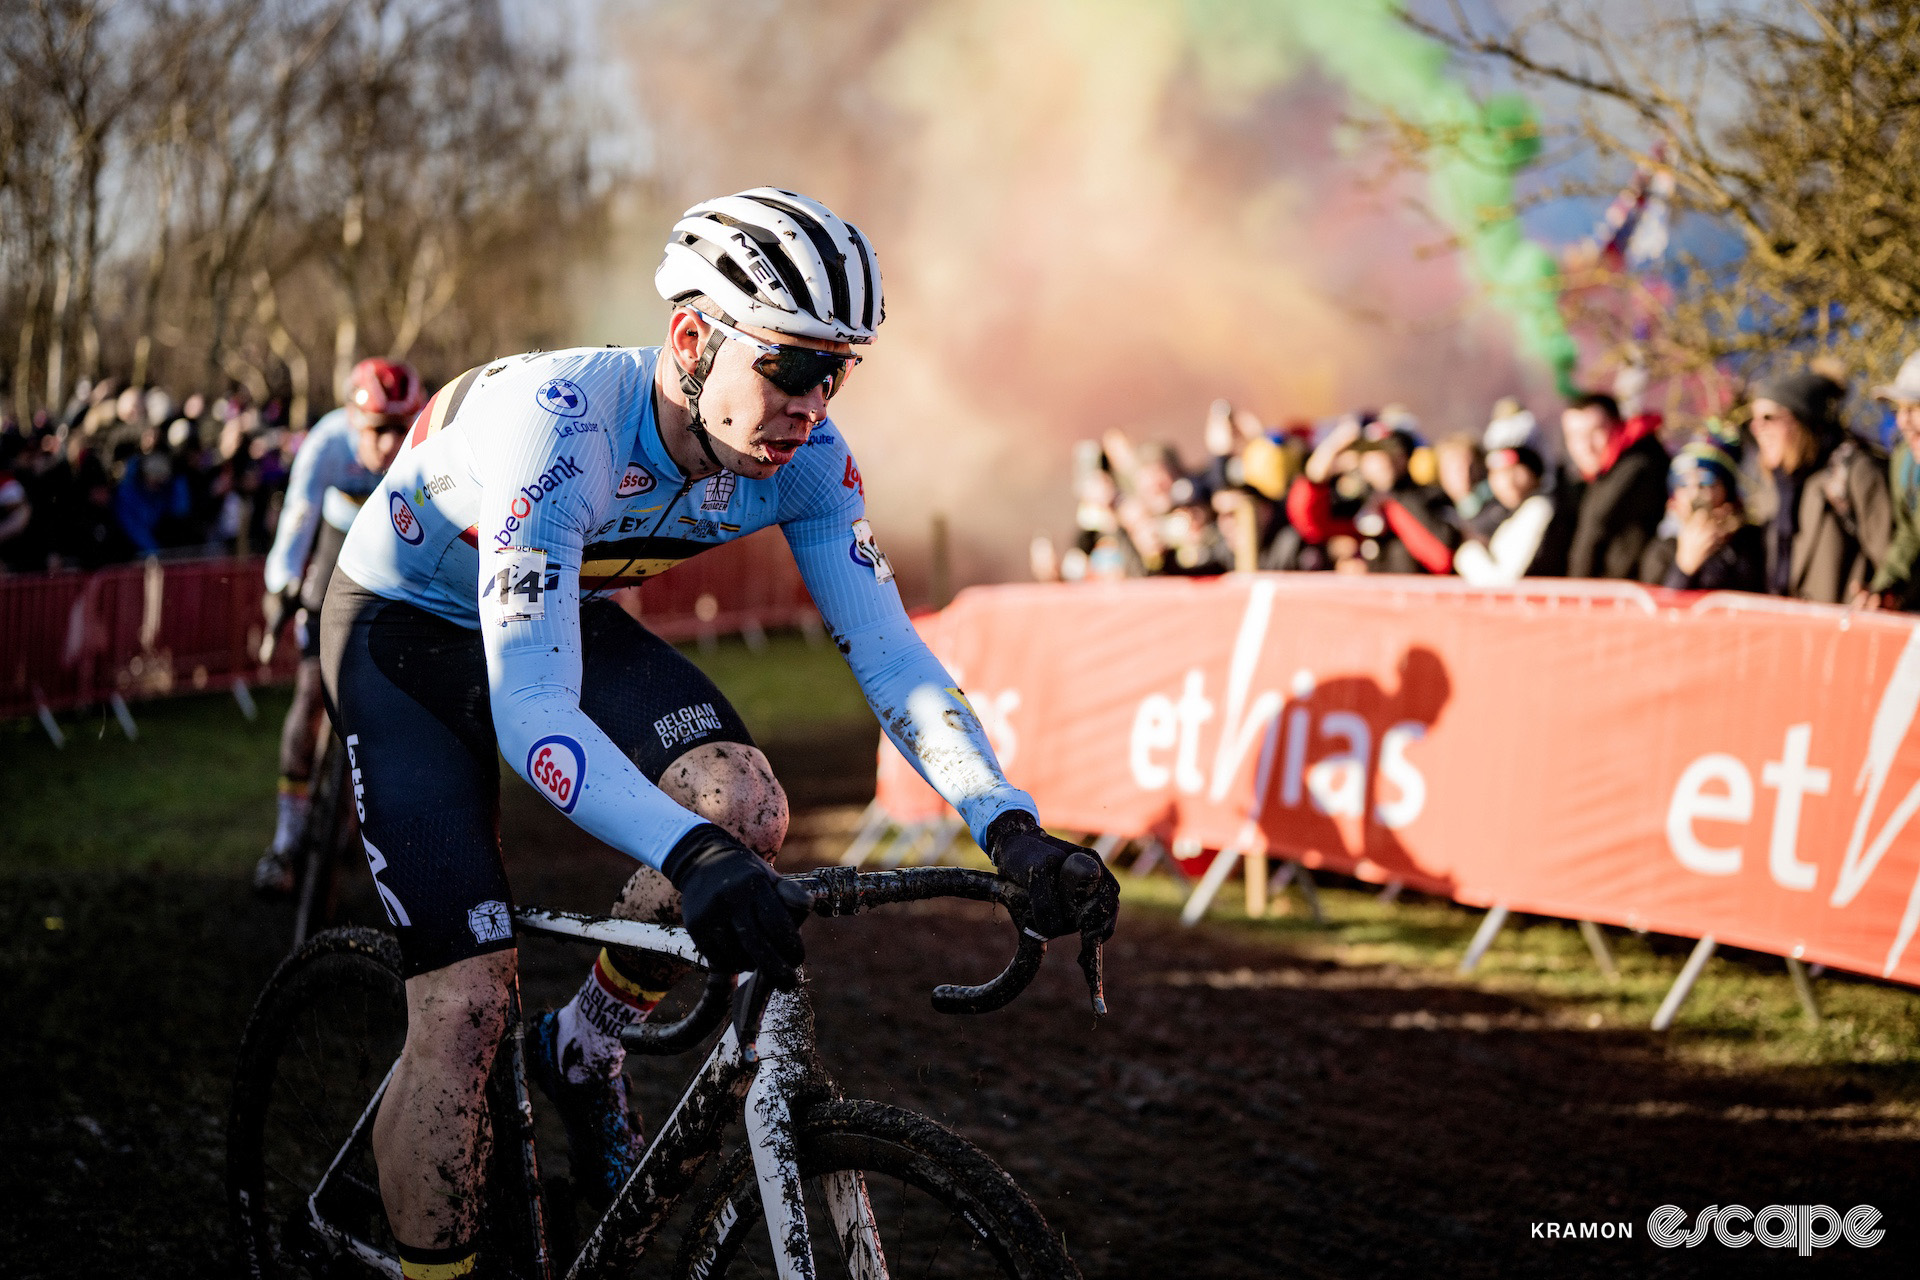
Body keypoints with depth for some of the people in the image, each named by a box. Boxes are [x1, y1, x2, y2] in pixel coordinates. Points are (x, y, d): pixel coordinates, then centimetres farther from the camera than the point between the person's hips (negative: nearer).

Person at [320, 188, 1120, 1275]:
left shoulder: (806, 458, -20)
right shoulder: (562, 425, -38)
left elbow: (889, 654, -18)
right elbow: (532, 711, -45)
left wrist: (1010, 826, -34)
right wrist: (691, 857, -60)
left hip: (572, 615, 5)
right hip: (406, 629, -5)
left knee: (747, 806, -23)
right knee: (469, 1003, -16)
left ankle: (583, 1053, 3)